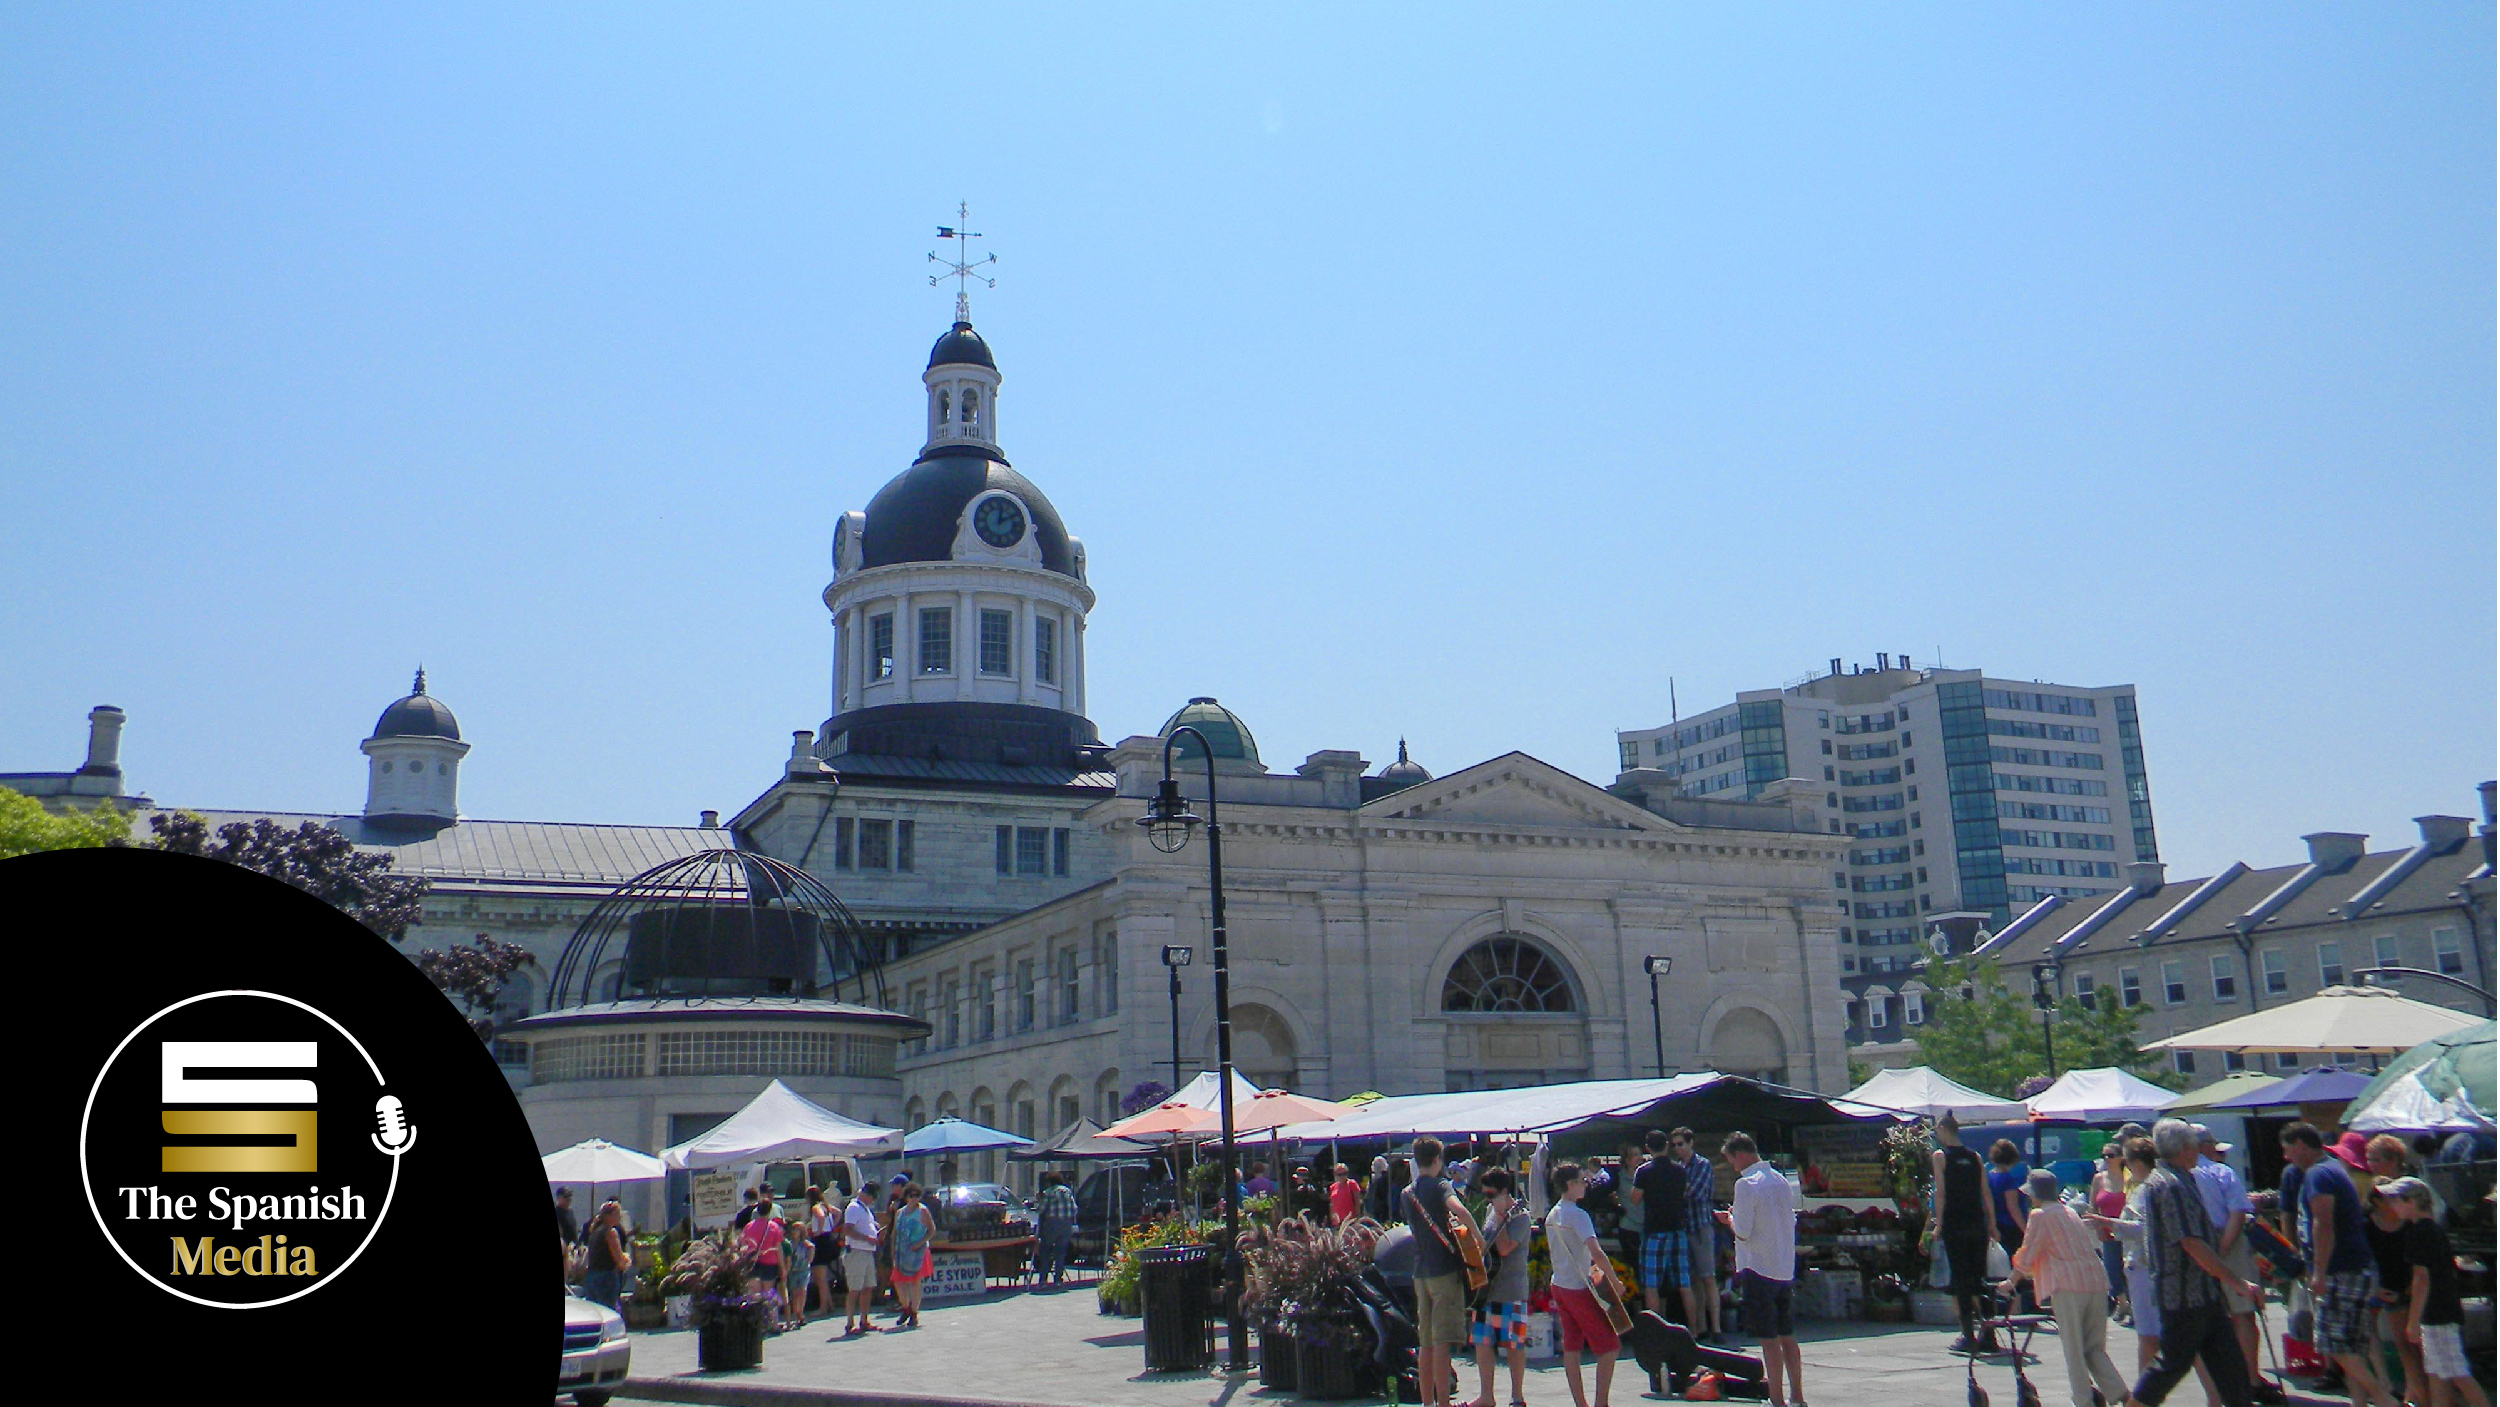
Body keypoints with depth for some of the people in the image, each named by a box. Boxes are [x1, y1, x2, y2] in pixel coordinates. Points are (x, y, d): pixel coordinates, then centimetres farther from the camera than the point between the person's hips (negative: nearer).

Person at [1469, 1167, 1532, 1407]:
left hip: (1511, 1291, -7)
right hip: (1486, 1287, 7)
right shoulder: (1490, 1210, 12)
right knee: (1482, 1343, 8)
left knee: (1513, 1345, 1)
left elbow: (1504, 1248, -24)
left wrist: (1500, 1216, -21)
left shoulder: (1519, 1215, -12)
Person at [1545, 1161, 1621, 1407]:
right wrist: (1615, 1281, -17)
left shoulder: (1551, 1216, 10)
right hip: (1580, 1288, -8)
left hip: (1559, 1285, 8)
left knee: (1571, 1347, 9)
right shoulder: (1577, 1215, -17)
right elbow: (1596, 1252, -26)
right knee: (1610, 1346, -1)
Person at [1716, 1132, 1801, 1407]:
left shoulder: (1746, 1184, -15)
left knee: (1769, 1339, -2)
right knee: (1787, 1336, 14)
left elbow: (1743, 1232, -17)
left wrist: (1729, 1219, 4)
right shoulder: (1781, 1180, 9)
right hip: (1786, 1268, 7)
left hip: (1758, 1270, -7)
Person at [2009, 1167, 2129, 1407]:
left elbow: (2026, 1259, -3)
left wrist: (2012, 1282, 14)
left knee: (2073, 1350, 3)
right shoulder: (2069, 1211, 21)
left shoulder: (2040, 1215, 0)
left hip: (2069, 1287, -7)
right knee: (2095, 1348, 13)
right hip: (2097, 1282, 7)